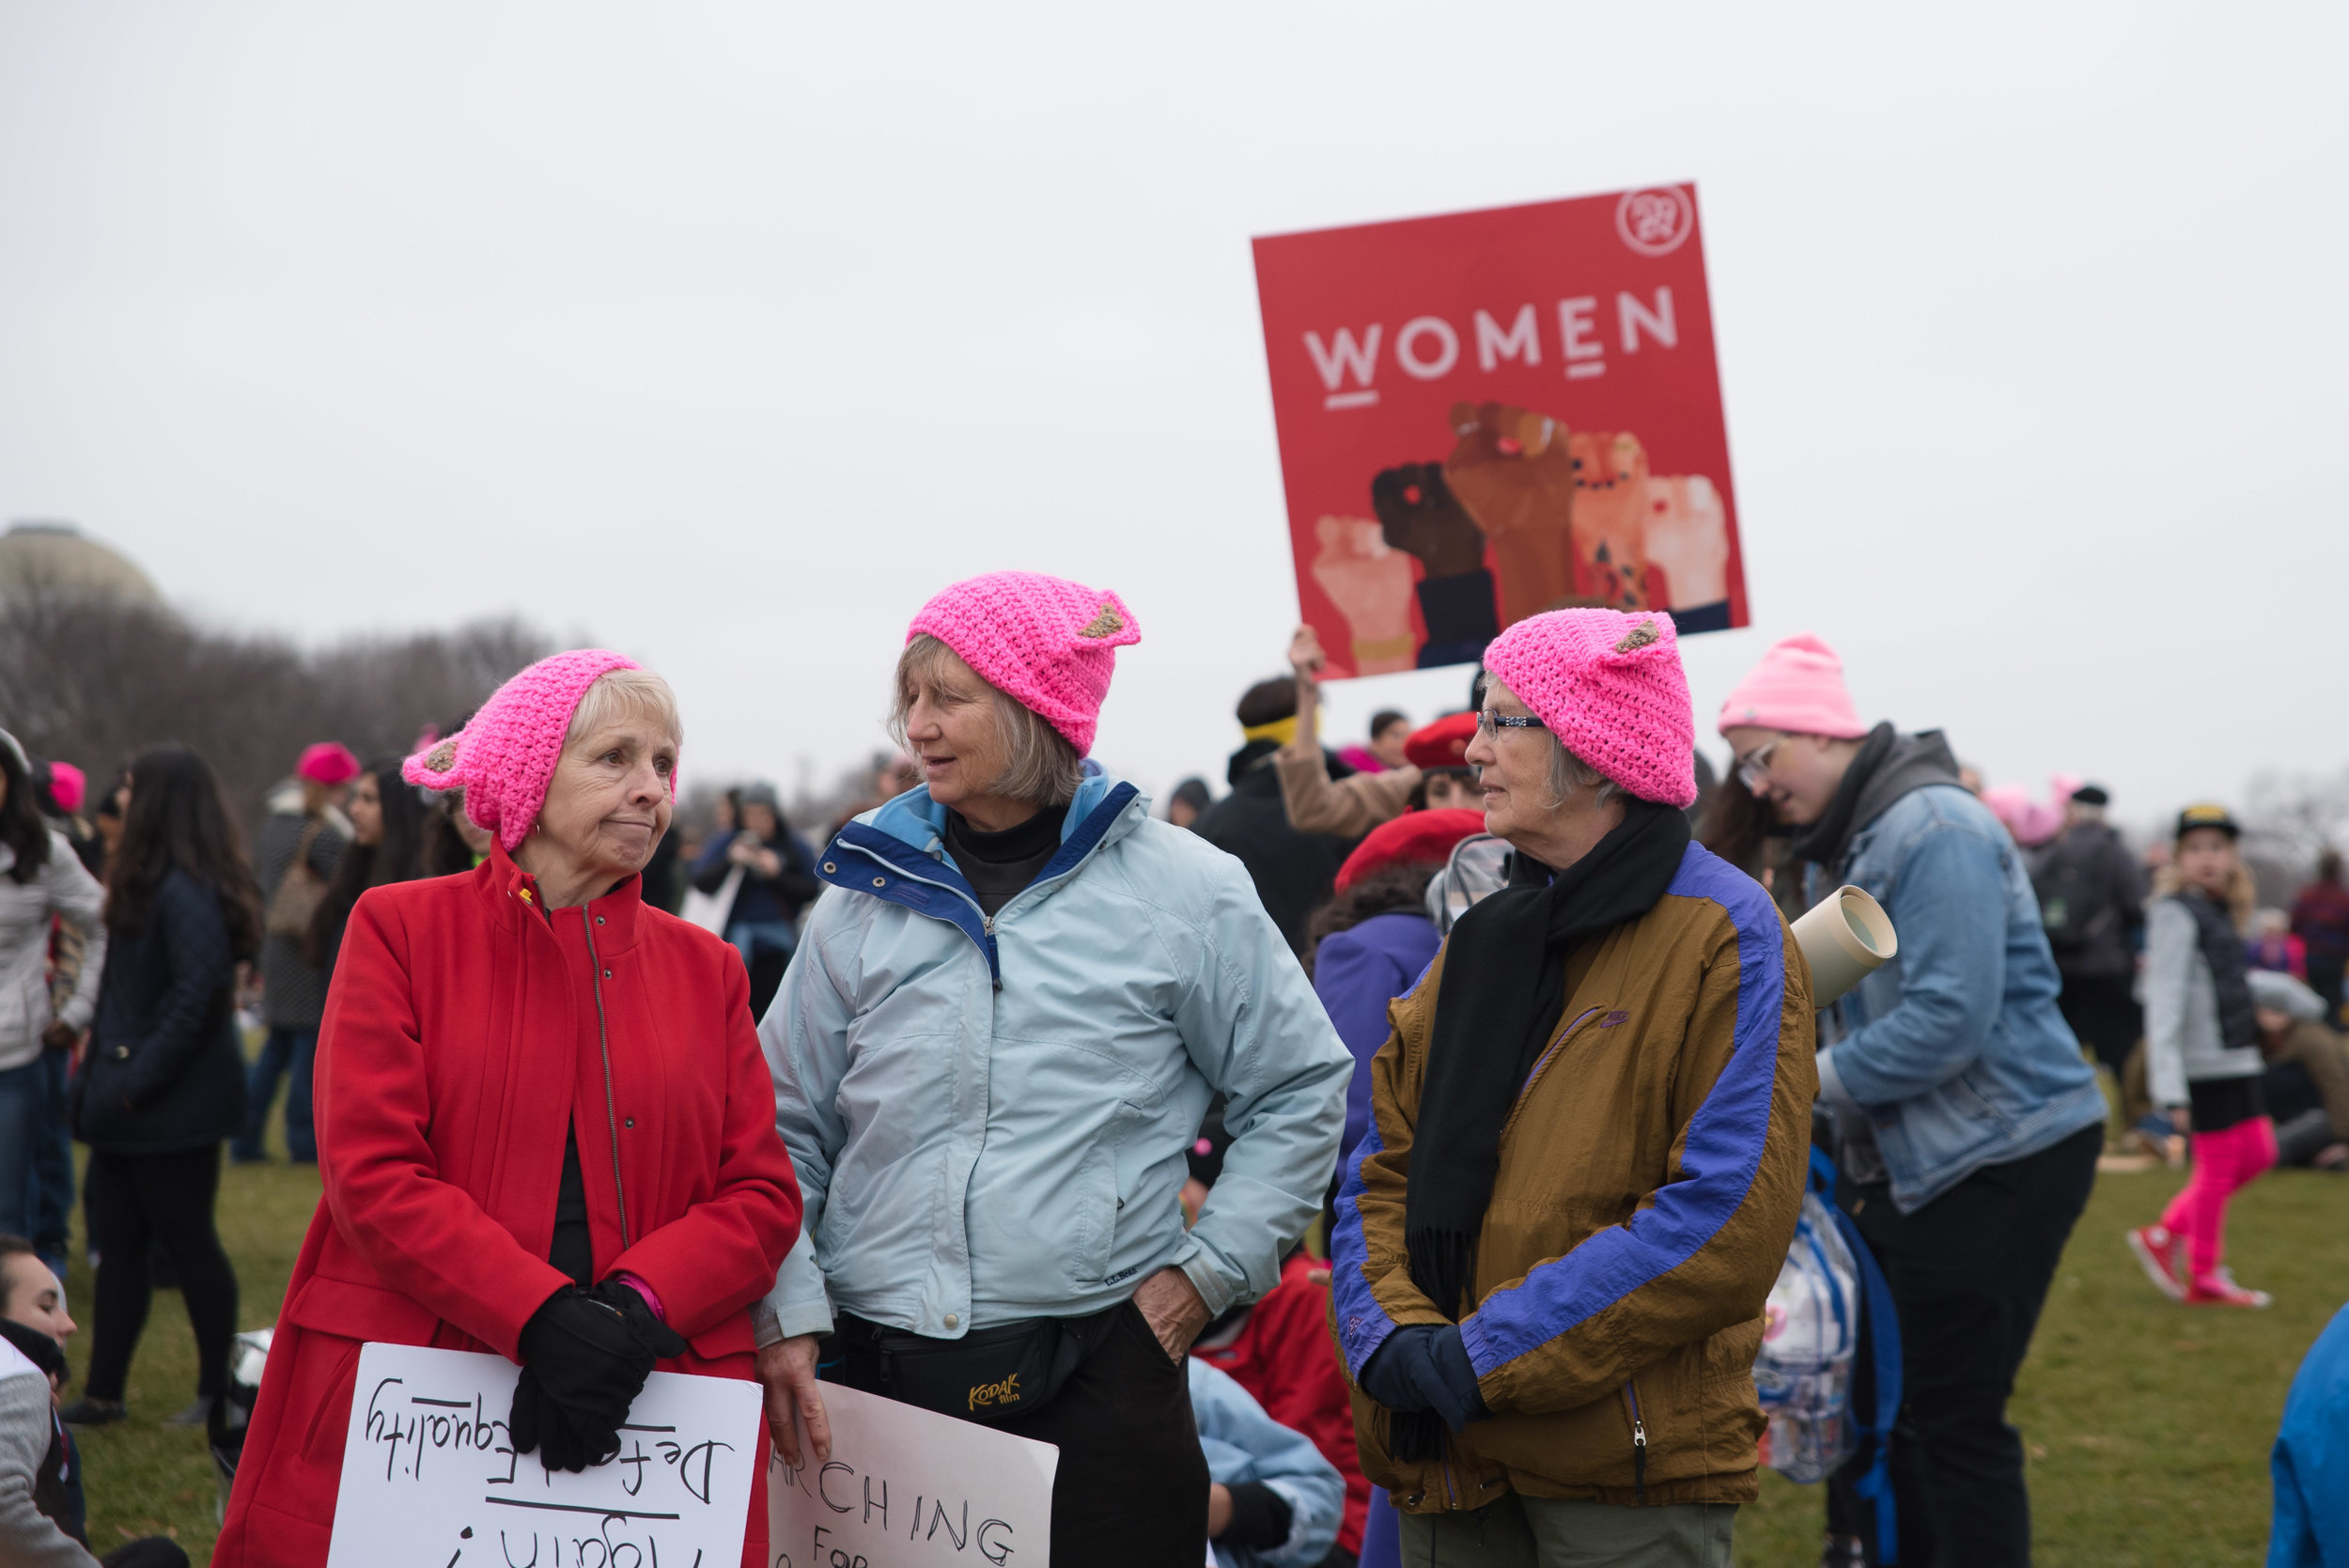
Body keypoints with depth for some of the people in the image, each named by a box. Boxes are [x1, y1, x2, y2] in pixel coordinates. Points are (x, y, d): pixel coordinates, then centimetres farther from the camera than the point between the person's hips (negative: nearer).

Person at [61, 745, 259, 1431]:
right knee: (117, 1244, 12)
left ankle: (218, 1392, 14)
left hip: (175, 1107, -10)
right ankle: (103, 1393, 18)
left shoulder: (186, 893, -20)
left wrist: (137, 1079, -23)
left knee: (188, 1242, 2)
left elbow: (196, 997, -25)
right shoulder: (155, 883, 12)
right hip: (133, 1099, 10)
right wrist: (102, 1055, 11)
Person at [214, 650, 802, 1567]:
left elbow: (763, 1196, 6)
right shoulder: (401, 929, 3)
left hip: (646, 1414, 3)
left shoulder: (707, 969, 12)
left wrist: (637, 1311, -13)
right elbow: (372, 1174, -7)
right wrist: (544, 1320, -18)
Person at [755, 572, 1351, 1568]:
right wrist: (786, 1313, -1)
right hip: (874, 1372, 2)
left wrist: (1213, 1268, 1)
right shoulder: (870, 894, 7)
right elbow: (788, 1127, 11)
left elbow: (1300, 1089, 9)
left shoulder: (1186, 892, 0)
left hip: (1095, 1371, -2)